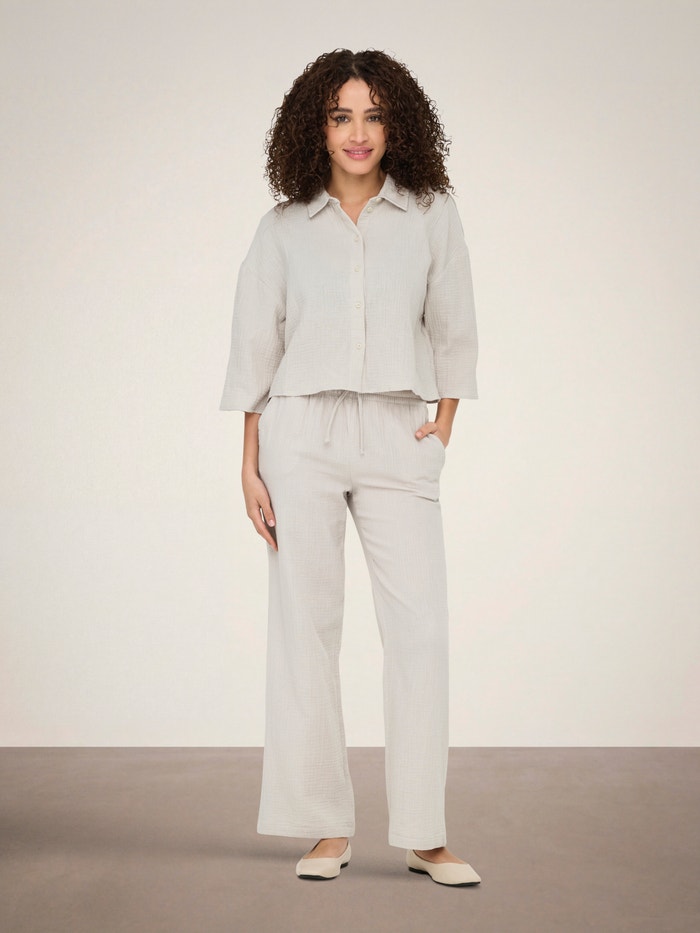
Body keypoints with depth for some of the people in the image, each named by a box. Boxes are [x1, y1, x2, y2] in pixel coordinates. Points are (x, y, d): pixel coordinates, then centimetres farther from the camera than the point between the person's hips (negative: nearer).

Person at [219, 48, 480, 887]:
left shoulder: (432, 216, 7)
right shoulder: (284, 227, 6)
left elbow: (454, 333, 14)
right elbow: (254, 347, 8)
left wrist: (444, 425, 4)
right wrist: (250, 464, 3)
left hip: (398, 438, 1)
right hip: (302, 435, 0)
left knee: (421, 629, -6)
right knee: (305, 626, 0)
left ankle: (424, 835, 3)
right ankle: (325, 829, 10)